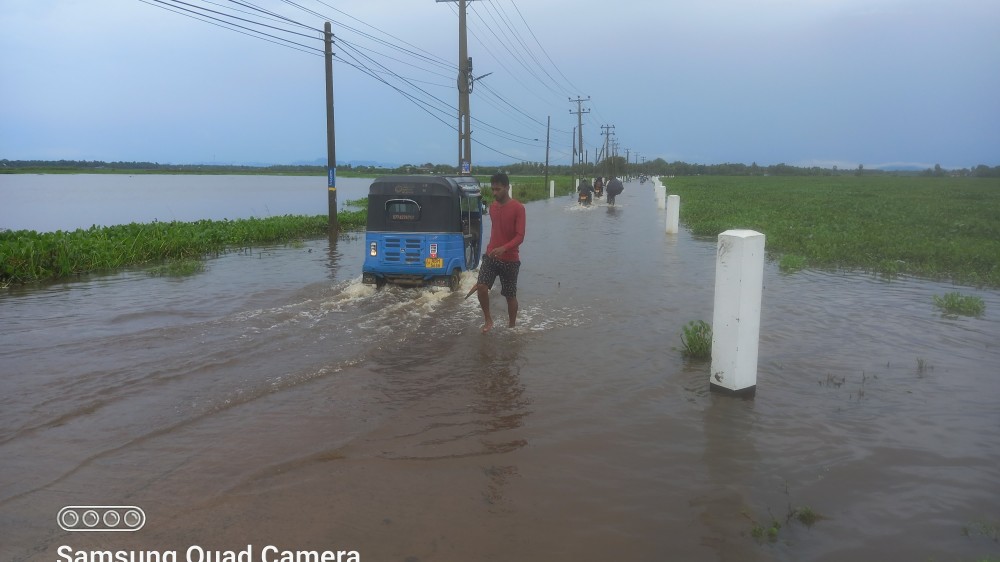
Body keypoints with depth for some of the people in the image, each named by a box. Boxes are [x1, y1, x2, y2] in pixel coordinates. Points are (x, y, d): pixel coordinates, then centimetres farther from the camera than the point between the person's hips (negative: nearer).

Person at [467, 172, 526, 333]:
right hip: (490, 256, 4)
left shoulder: (518, 208, -12)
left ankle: (511, 326, 24)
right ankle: (488, 320, 4)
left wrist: (503, 248, -34)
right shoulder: (492, 206, 7)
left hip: (510, 259, -4)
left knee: (510, 295, 6)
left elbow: (520, 236, -19)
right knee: (481, 287, -15)